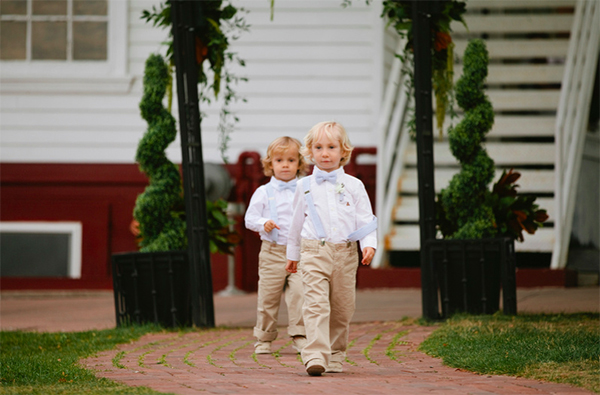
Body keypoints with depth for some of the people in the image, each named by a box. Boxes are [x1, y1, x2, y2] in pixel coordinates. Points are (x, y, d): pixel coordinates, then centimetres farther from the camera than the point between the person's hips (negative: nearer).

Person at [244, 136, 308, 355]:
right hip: (272, 252, 0)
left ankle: (300, 336, -7)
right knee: (268, 296, 3)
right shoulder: (263, 192, 4)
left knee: (300, 293, -12)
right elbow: (249, 218, 4)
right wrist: (264, 224, -15)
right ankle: (264, 338, 15)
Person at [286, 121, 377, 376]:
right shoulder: (305, 186, 7)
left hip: (345, 254, 1)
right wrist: (293, 254, 22)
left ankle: (335, 356, 20)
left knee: (342, 309, 6)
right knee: (316, 305, -15)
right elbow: (297, 222, 17)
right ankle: (316, 357, -23)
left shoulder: (353, 186, 5)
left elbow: (366, 219, 5)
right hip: (314, 253, -1)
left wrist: (369, 244, -11)